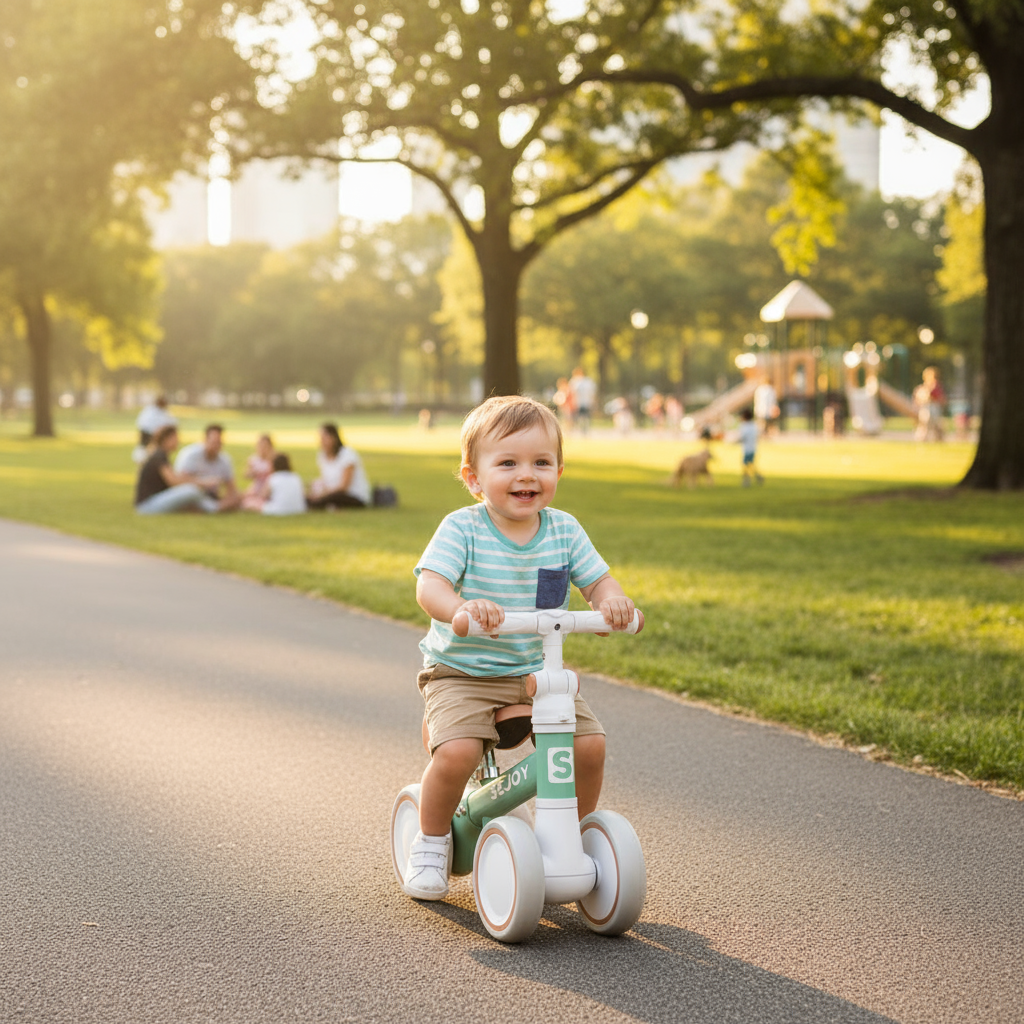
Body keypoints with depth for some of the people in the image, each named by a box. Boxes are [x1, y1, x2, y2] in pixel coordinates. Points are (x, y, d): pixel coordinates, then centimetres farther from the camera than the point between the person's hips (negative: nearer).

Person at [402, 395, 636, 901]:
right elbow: (429, 585, -22)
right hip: (461, 672, -3)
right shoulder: (462, 528, -11)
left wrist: (612, 600, -23)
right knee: (456, 751, -27)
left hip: (538, 671, 4)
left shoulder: (564, 531, 1)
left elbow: (598, 580, 2)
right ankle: (431, 841, 3)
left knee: (590, 744, -14)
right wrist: (461, 607, -45)